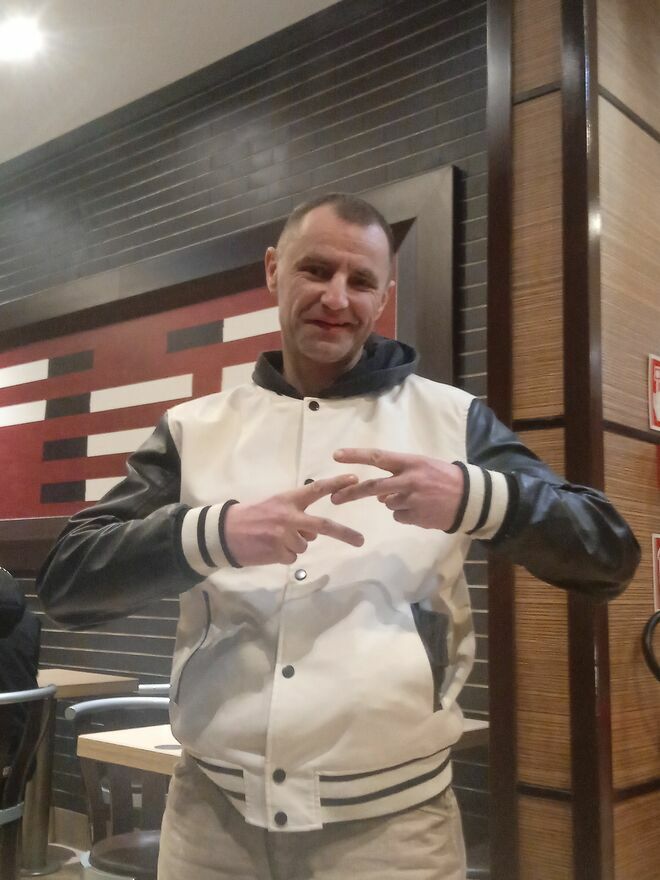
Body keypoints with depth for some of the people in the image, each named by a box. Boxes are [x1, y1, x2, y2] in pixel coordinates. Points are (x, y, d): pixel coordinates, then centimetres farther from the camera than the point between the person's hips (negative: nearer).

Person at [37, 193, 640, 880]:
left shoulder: (452, 418, 1)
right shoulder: (195, 429, 4)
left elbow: (611, 557, -3)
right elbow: (64, 580, -3)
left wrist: (476, 497, -23)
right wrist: (211, 534, -23)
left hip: (392, 821, -1)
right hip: (212, 813, 2)